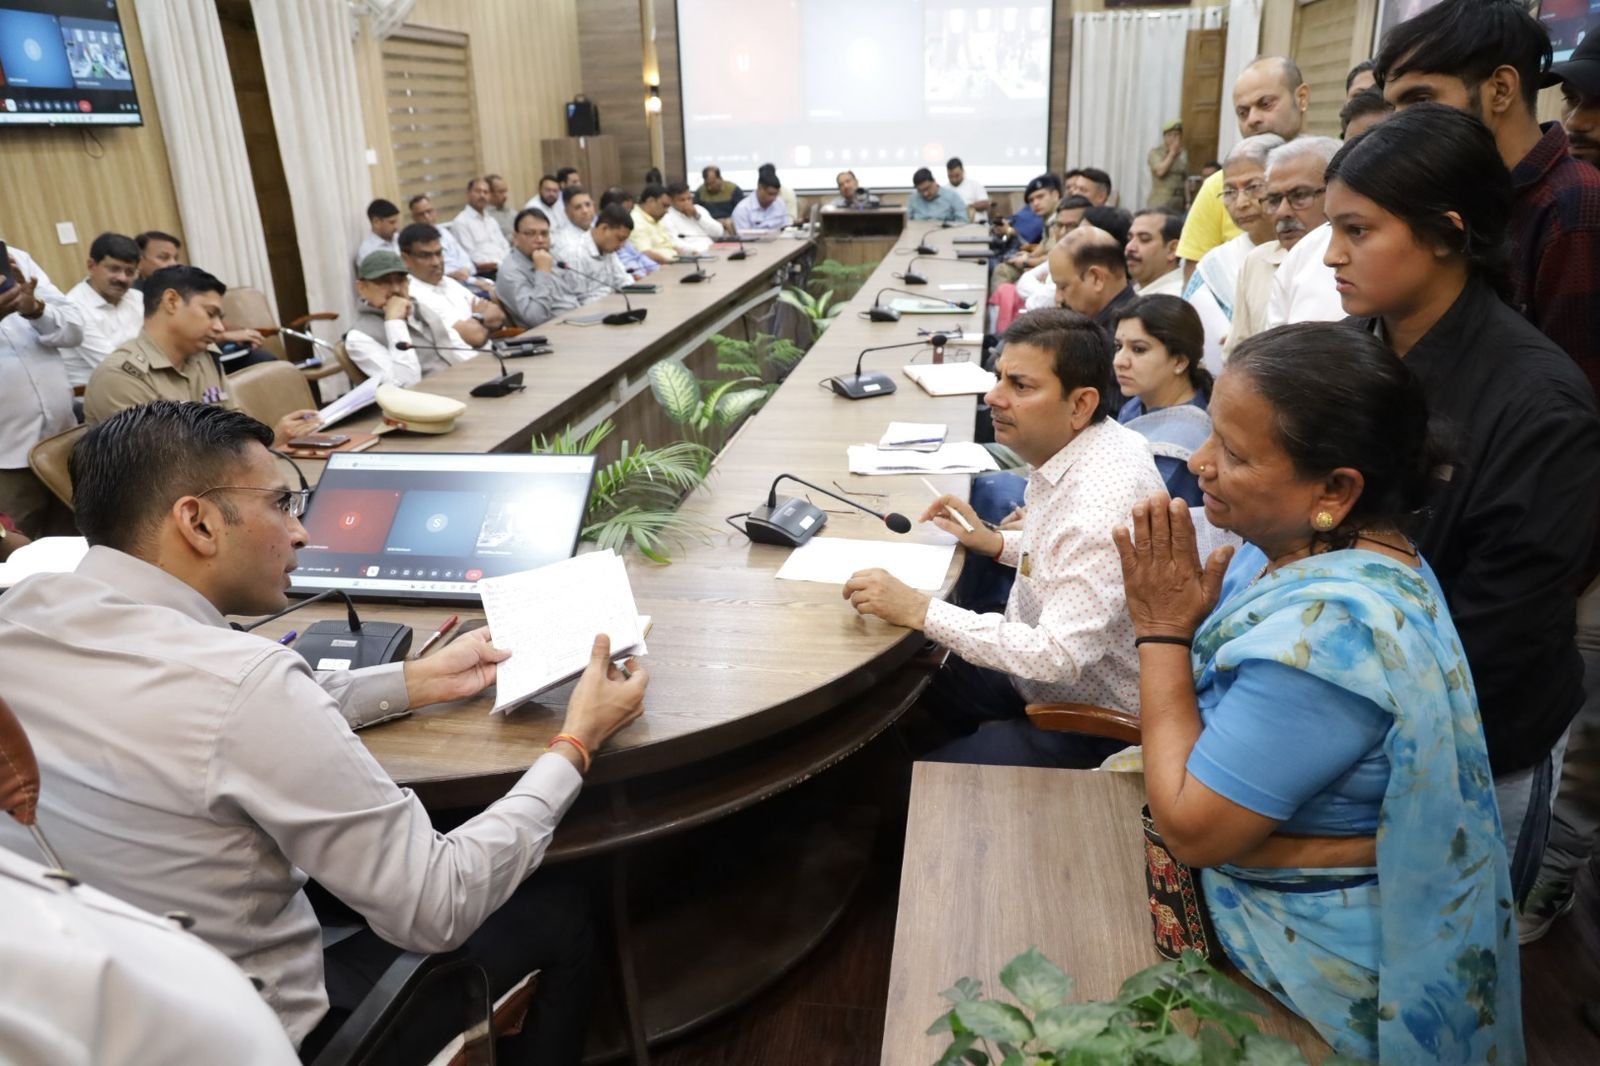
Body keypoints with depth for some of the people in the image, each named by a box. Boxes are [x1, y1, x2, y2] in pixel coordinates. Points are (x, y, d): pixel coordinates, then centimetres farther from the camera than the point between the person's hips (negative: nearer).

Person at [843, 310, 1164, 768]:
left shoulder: (1101, 500, -32)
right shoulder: (1089, 444, -3)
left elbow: (1060, 656, -34)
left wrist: (919, 610, -31)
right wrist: (995, 543, 1)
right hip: (1046, 664, 9)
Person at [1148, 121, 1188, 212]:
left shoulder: (1183, 154, 12)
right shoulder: (1155, 152, 0)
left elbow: (1185, 179, 13)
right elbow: (1160, 171, -16)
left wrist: (1188, 201, 7)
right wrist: (1172, 152, -9)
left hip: (1178, 204, 4)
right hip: (1160, 203, -4)